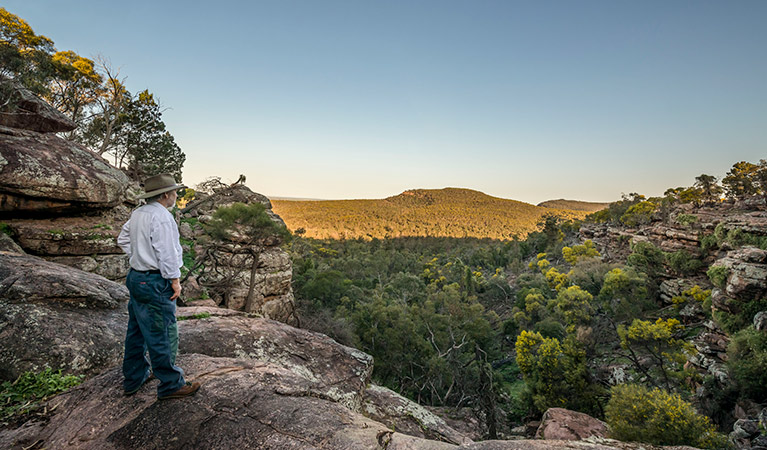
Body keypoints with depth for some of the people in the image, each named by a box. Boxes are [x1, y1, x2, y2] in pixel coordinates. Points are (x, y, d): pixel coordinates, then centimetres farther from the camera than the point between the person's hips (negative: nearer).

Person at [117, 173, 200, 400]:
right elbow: (166, 253, -21)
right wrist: (175, 280, -15)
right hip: (155, 283, -10)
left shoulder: (137, 213, 10)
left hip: (136, 277, 10)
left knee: (137, 330, 20)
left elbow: (123, 240, 20)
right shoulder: (161, 216, -20)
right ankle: (170, 385, 12)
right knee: (163, 336, 0)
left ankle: (134, 378, 35)